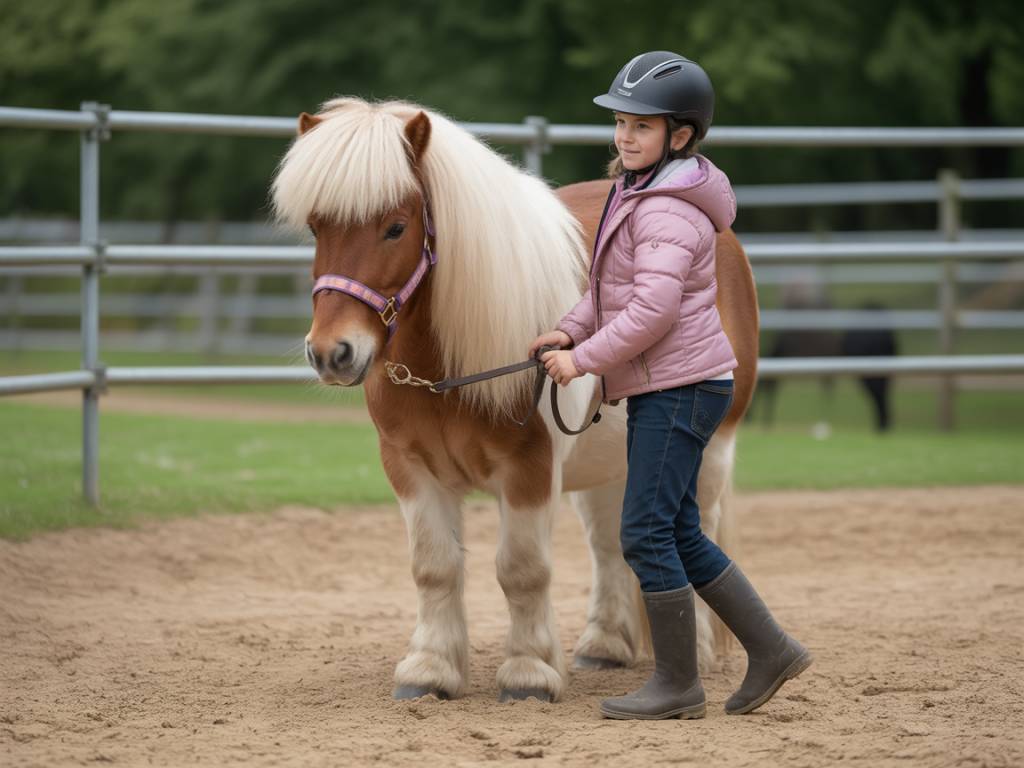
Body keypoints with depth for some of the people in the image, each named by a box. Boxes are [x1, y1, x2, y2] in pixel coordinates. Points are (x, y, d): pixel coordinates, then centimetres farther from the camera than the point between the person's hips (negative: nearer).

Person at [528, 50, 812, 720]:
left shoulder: (668, 210, -17)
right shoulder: (636, 191, 15)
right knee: (679, 536, 12)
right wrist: (569, 330, 6)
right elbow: (614, 285, 22)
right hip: (657, 390, 10)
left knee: (646, 533, -8)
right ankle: (771, 651, 18)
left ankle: (678, 684, 0)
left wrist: (583, 360, -18)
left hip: (680, 386, -10)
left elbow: (652, 310, -25)